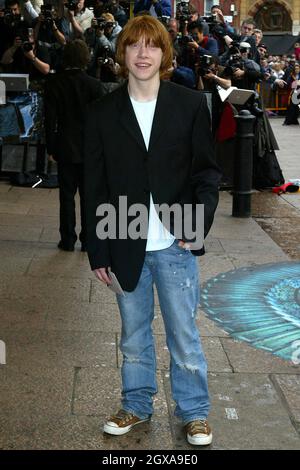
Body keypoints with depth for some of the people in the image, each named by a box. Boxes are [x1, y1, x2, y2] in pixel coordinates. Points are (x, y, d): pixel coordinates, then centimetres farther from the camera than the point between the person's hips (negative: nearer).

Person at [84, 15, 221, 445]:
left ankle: (194, 412, 28)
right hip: (127, 247, 2)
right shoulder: (102, 113, 1)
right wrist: (98, 251, 1)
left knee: (184, 335, 9)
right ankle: (137, 405, 35)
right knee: (134, 336, 16)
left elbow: (207, 171, 1)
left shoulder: (191, 105, -2)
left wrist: (198, 223, -13)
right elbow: (94, 187, 3)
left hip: (175, 245, -1)